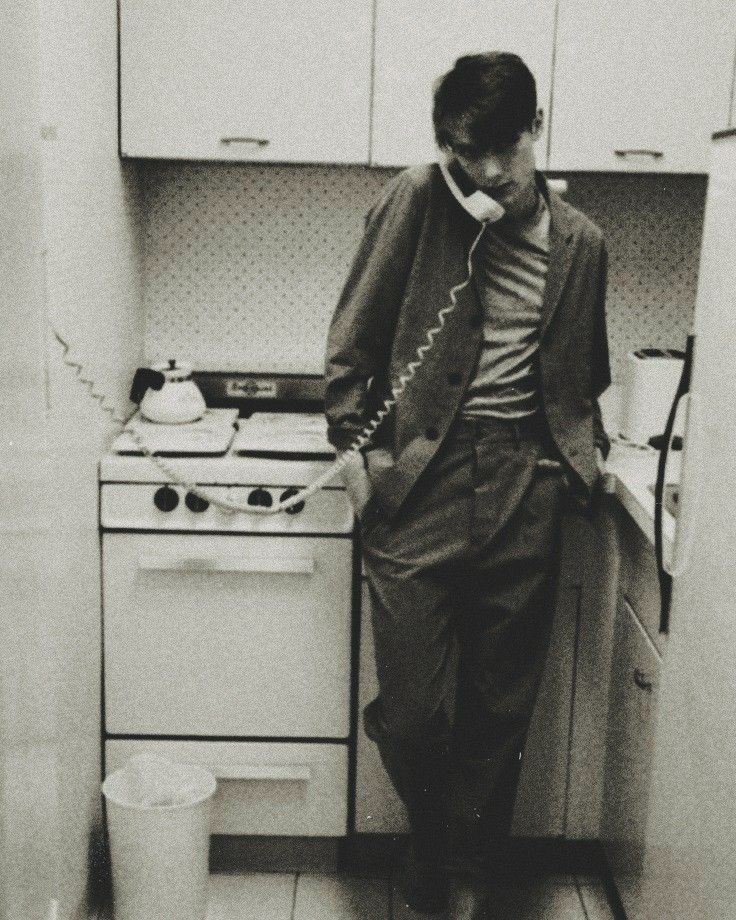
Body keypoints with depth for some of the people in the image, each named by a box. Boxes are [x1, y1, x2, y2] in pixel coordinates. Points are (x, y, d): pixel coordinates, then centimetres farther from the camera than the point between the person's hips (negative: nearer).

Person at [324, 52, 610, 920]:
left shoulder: (578, 242, 8)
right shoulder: (414, 203, -1)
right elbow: (351, 342, 3)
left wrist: (585, 451, 12)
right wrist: (356, 446, -2)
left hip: (525, 493, 3)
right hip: (417, 486, -2)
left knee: (500, 709, 11)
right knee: (414, 711, -1)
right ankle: (432, 831, 33)